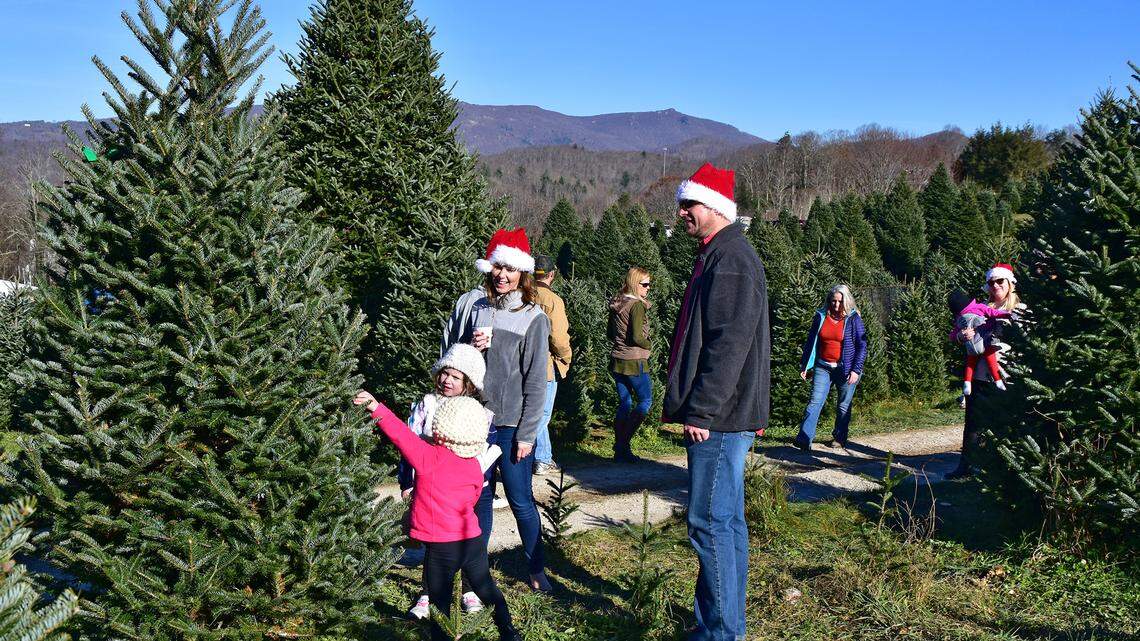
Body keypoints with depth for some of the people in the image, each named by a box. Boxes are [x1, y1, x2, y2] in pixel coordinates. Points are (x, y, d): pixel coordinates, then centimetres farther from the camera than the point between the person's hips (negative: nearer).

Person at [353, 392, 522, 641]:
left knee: (440, 602, 10)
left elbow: (401, 434, -21)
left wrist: (375, 407, -20)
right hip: (474, 540, 6)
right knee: (487, 589, 23)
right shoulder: (474, 467, 3)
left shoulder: (430, 458, -15)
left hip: (441, 547, -5)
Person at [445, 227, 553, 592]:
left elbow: (535, 382, -7)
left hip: (511, 426, -4)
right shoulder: (478, 310, 8)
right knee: (480, 497, 13)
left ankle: (536, 568, 20)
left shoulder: (534, 319, -5)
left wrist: (526, 434, -10)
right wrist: (472, 347, -7)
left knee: (521, 501, 3)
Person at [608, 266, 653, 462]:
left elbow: (610, 334, 16)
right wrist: (648, 345, -3)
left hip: (617, 361, 8)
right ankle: (623, 443, -1)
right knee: (646, 401, 6)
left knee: (624, 404, 13)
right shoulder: (637, 305, -16)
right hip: (634, 362, -8)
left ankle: (621, 451, 14)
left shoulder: (616, 304, 9)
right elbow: (637, 338, -21)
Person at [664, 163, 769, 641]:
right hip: (724, 417, 11)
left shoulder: (730, 259, -14)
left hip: (719, 419, -11)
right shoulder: (720, 255, 18)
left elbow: (729, 345, -22)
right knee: (727, 521, 15)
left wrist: (701, 411, -21)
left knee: (710, 522, -5)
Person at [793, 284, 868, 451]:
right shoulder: (821, 316, 3)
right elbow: (811, 341, 11)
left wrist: (856, 370, -12)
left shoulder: (853, 319, -5)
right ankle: (804, 439, -13)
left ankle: (839, 438, 25)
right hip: (823, 367, 2)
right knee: (815, 401, -8)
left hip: (845, 369, -2)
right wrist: (805, 365, 9)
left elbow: (862, 346, -5)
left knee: (843, 406, 9)